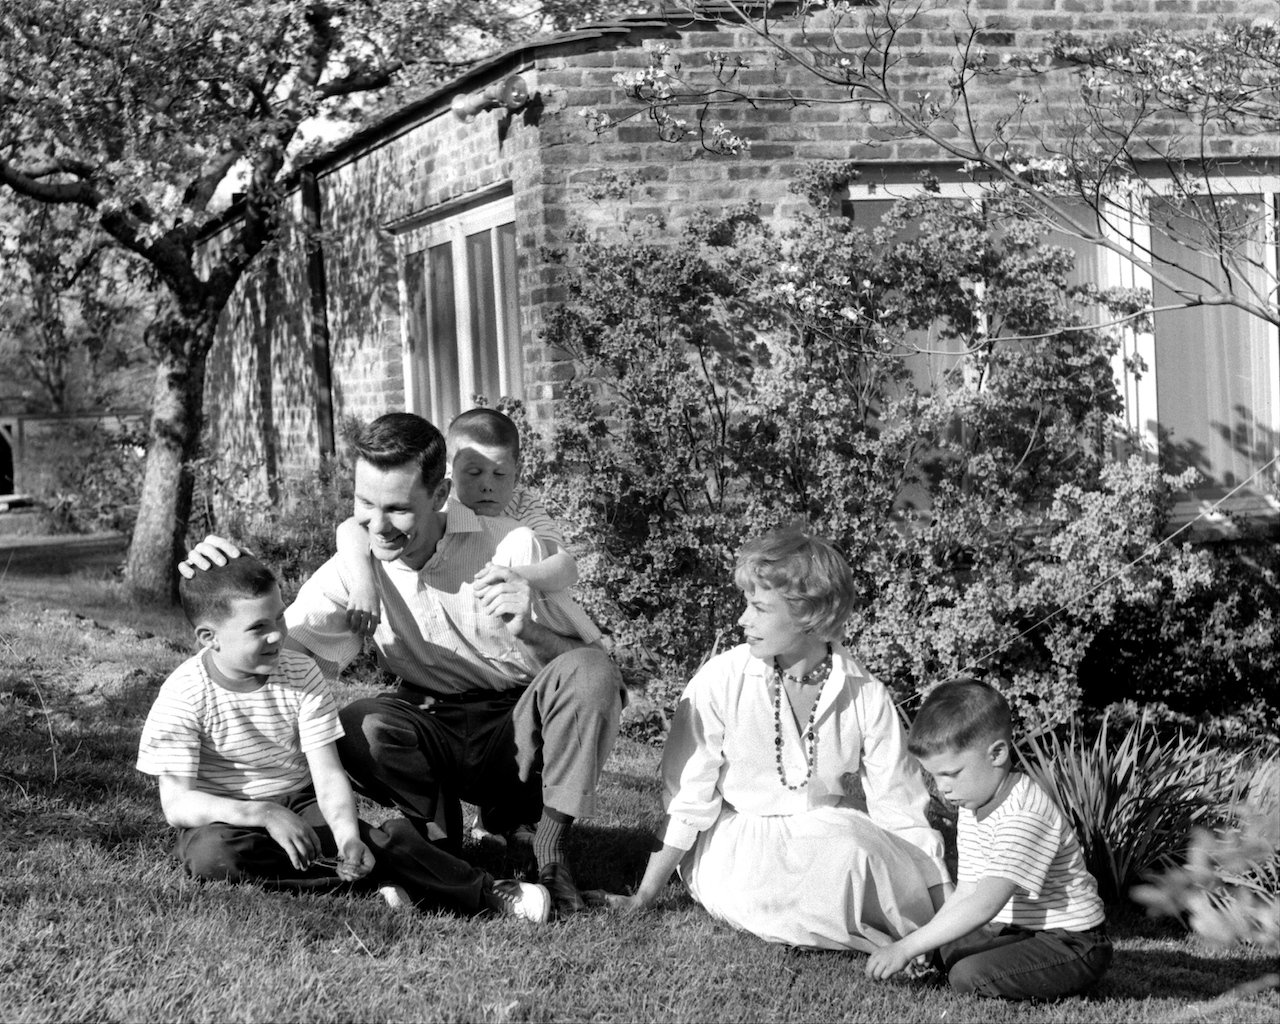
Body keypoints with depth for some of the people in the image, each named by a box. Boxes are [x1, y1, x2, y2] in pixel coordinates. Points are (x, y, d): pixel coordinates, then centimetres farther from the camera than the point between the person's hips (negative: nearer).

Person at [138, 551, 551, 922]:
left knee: (384, 841, -25)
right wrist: (263, 814, -33)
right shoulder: (182, 697, -16)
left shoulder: (301, 676, -5)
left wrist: (348, 837, -31)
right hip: (226, 817, -3)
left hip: (302, 805, 3)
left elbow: (328, 776, -10)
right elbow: (176, 804, -20)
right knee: (212, 853, -38)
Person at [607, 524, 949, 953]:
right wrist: (644, 897, -5)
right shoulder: (722, 681, -10)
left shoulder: (866, 696, -7)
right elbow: (687, 801, -5)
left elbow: (900, 807, -2)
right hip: (737, 845, -2)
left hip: (833, 837, 2)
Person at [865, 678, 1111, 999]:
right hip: (1018, 931, 10)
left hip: (1072, 945, -10)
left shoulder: (1025, 816, -26)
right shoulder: (972, 807, 6)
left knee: (969, 975, -26)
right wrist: (921, 947, -3)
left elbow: (985, 904, -34)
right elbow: (965, 894, 10)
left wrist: (907, 948, -34)